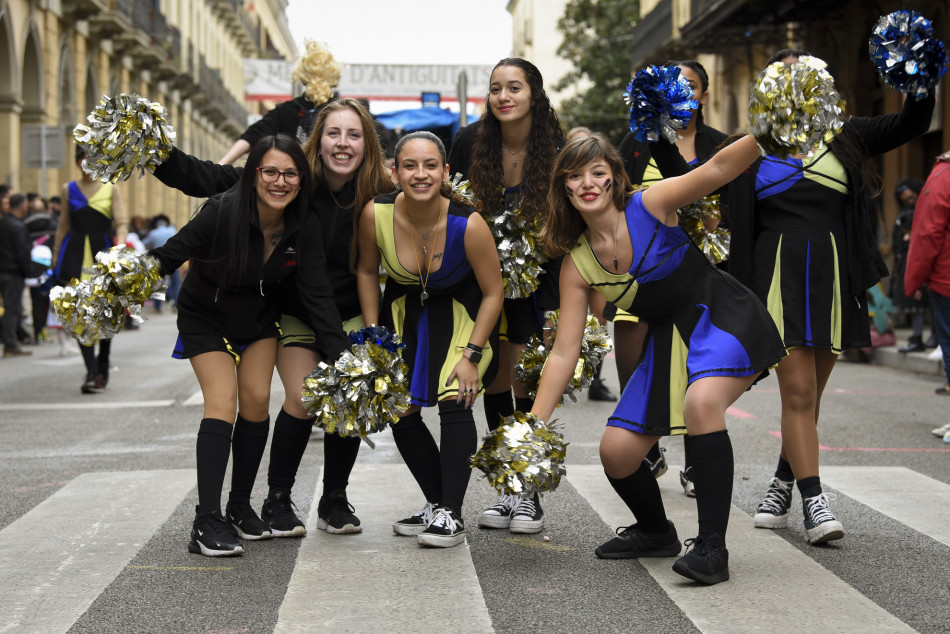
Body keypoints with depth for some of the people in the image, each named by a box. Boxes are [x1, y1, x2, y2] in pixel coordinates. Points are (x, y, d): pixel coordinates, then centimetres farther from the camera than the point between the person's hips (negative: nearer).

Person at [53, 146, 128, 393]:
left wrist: (120, 244, -20)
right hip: (75, 254, 1)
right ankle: (91, 372, -11)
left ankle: (103, 366, 25)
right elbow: (63, 225, 16)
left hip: (102, 252, -1)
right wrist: (56, 256, 13)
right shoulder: (69, 189, 11)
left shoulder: (111, 189, 5)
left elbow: (122, 223, -1)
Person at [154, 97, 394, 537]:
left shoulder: (381, 198, -14)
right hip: (293, 314, -1)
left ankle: (335, 501, 13)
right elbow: (208, 179, -16)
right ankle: (277, 501, 4)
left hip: (350, 316, 1)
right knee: (303, 397, -15)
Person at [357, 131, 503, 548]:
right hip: (405, 307, 4)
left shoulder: (468, 225, -31)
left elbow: (493, 292, -17)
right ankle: (436, 503, 20)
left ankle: (451, 515, -9)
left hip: (461, 310, -4)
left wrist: (471, 355, -20)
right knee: (398, 409, 2)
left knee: (454, 401, -19)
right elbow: (367, 271, -3)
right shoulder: (376, 215, -24)